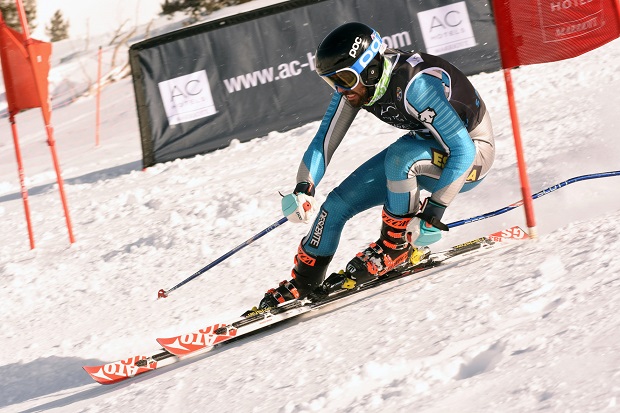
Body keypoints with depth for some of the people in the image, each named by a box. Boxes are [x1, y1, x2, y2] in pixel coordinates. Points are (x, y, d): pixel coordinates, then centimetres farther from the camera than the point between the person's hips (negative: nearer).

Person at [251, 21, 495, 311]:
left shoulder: (414, 85, -35)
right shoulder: (353, 82, -14)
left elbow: (462, 151, -35)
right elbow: (323, 143, -7)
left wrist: (433, 212, -37)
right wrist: (303, 190, -23)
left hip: (471, 154, -7)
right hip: (428, 147, 7)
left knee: (400, 155, -36)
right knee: (338, 202, -3)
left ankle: (398, 246, -16)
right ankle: (303, 281, 15)